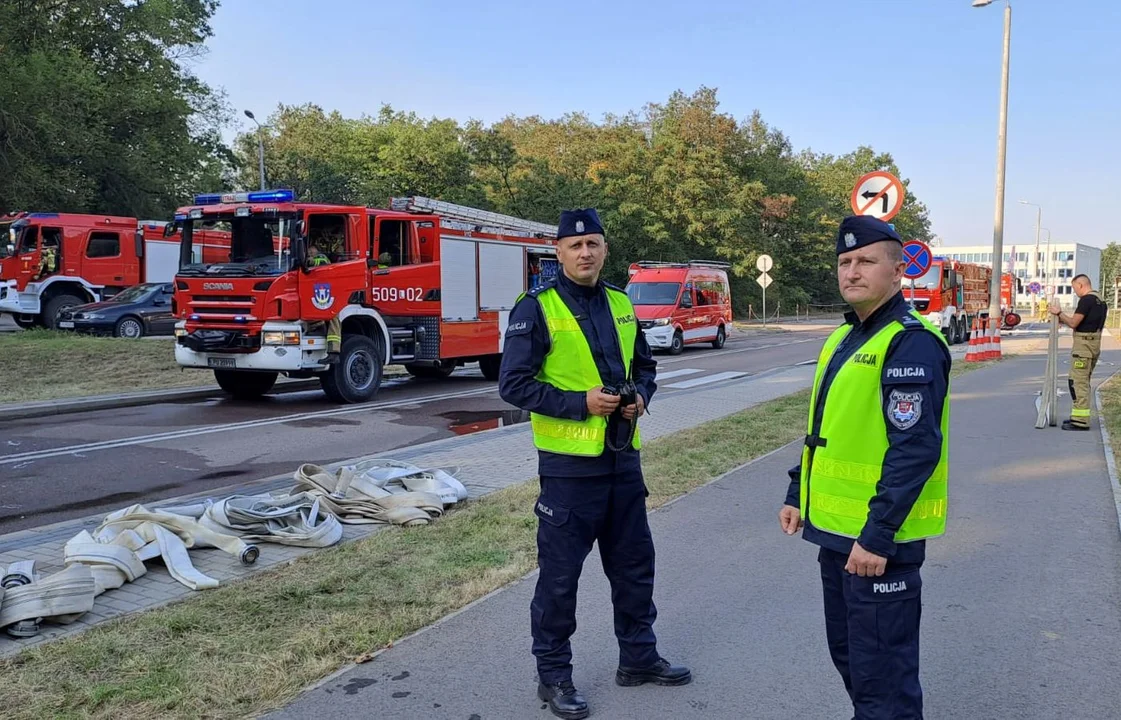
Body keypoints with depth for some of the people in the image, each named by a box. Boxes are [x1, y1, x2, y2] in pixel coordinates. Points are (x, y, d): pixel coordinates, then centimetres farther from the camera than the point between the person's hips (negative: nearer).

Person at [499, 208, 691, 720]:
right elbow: (514, 384, -13)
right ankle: (553, 675, 21)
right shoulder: (536, 308, -9)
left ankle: (638, 657, 35)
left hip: (623, 458, 6)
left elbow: (643, 365, 19)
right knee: (560, 575, 4)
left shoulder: (621, 304, 9)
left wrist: (641, 395, -3)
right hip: (569, 463, -6)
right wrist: (581, 403, -20)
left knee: (634, 563, 17)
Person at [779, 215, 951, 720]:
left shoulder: (911, 343, -16)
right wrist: (797, 496, 18)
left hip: (878, 539, -9)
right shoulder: (843, 337, 13)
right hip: (836, 530, 9)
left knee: (882, 674, 2)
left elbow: (915, 449, -23)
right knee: (847, 653, 22)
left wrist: (877, 537, -24)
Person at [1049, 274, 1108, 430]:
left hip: (1084, 344, -10)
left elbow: (1073, 323, -17)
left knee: (1077, 382, -8)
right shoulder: (1101, 301, 15)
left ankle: (1080, 421, -9)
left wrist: (1059, 313, -3)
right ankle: (1079, 416, 23)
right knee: (1083, 382, 16)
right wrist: (1063, 319, 19)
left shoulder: (1086, 300, -15)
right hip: (1095, 344, 10)